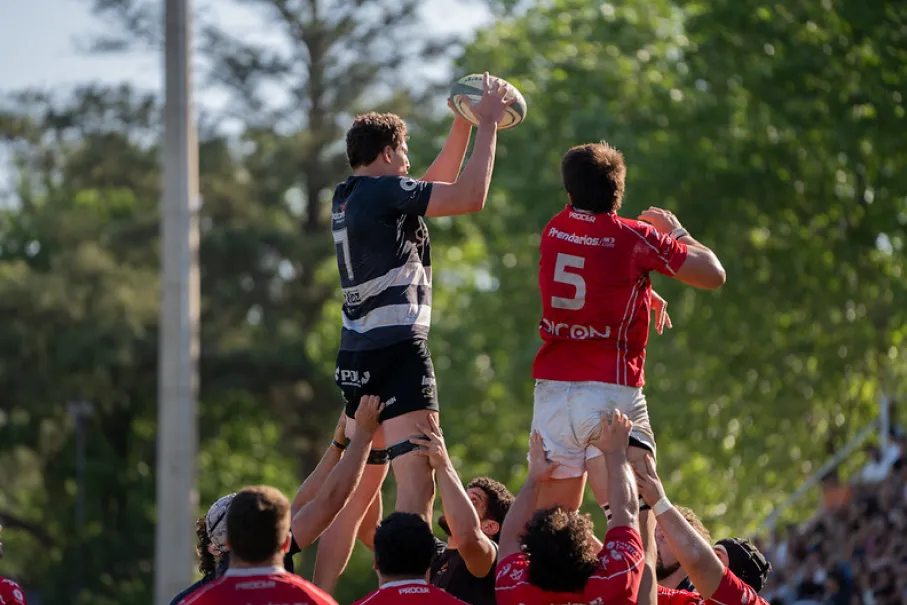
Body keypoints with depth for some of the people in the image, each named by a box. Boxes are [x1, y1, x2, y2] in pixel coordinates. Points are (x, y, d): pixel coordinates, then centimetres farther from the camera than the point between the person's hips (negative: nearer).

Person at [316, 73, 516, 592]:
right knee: (418, 482, -15)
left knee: (358, 488, 14)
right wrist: (487, 125, -3)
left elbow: (439, 189, 29)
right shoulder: (384, 191, -8)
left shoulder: (347, 199, 17)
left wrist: (464, 126, 26)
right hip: (396, 350, -9)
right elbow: (470, 197, -13)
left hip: (357, 356, 9)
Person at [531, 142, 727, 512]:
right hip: (611, 389, -4)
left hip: (551, 387, 4)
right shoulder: (634, 238, -6)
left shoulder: (553, 232, 8)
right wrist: (677, 232, 16)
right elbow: (713, 275, 1)